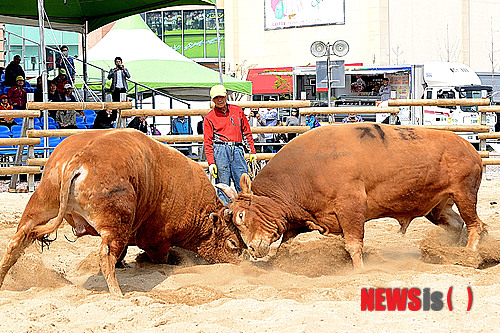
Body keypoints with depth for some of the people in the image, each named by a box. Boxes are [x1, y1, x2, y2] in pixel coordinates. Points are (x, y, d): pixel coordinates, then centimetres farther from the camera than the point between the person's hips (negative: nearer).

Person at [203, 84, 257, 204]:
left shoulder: (237, 110, 14)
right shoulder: (209, 118, 6)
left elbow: (247, 131, 18)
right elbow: (208, 142, 3)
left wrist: (252, 152, 13)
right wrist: (211, 162, -6)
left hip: (237, 150, 2)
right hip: (220, 151, -2)